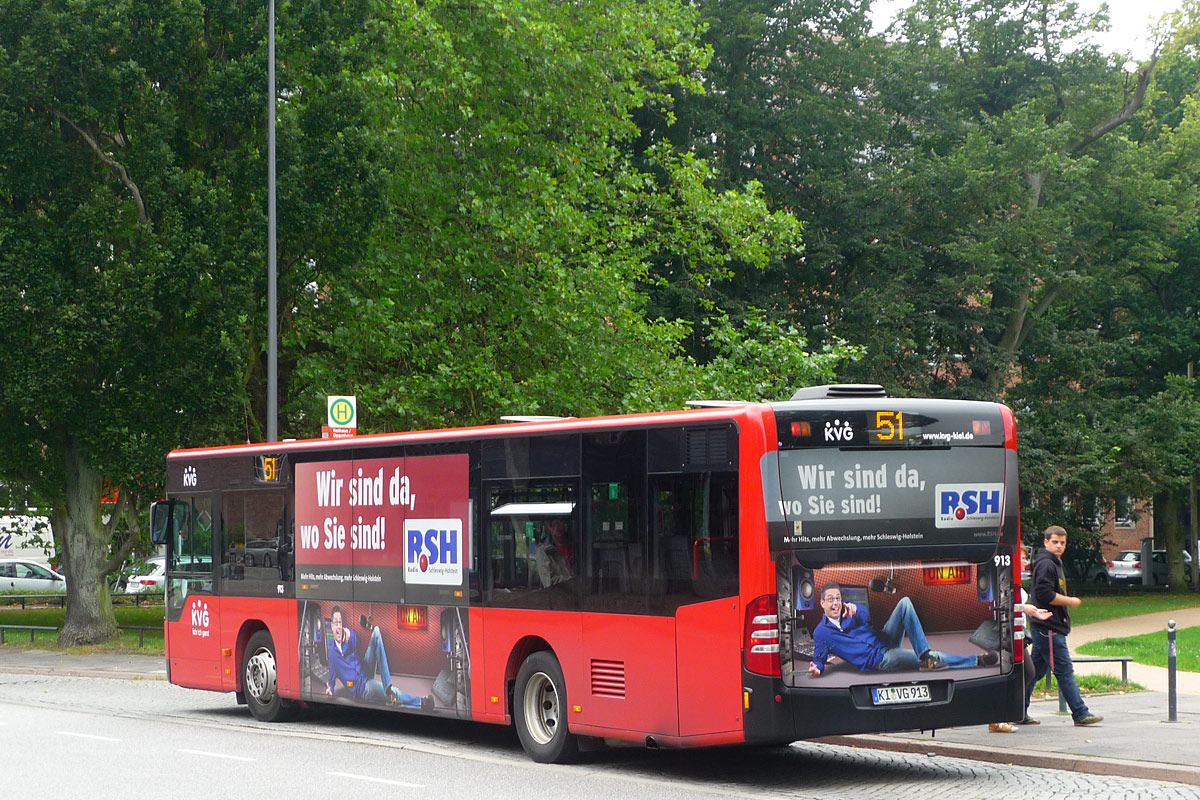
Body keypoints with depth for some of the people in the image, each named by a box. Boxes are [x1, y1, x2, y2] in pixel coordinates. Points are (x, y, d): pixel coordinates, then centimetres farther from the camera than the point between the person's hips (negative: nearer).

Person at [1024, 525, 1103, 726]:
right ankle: (1080, 714, -8)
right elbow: (1046, 595, -21)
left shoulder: (1054, 563, 21)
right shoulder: (1046, 564, -12)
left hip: (1045, 628, 11)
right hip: (1048, 628, -11)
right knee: (1065, 671, -9)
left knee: (1036, 670, 12)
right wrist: (1070, 601, -11)